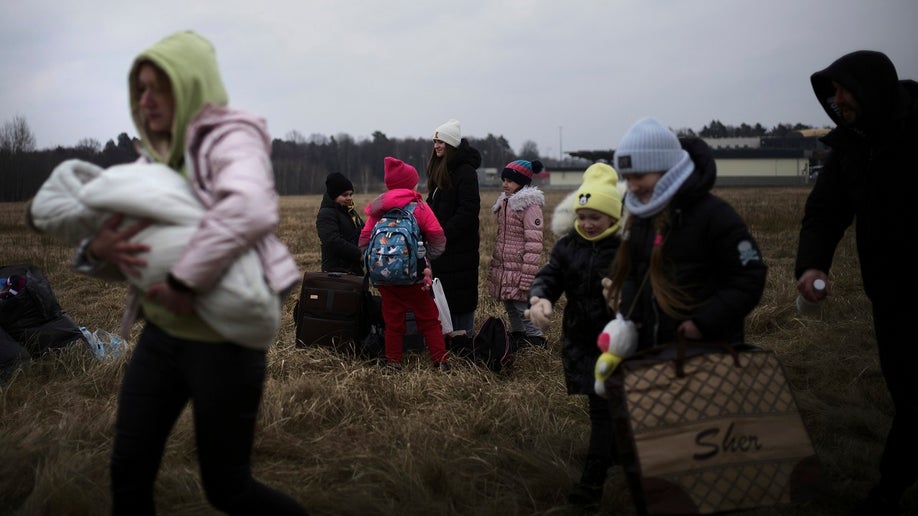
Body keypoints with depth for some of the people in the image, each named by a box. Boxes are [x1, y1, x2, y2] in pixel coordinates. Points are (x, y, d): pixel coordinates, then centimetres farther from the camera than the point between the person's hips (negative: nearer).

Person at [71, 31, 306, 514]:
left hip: (222, 341, -7)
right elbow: (108, 255, 9)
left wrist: (184, 281, -32)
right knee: (129, 471, 9)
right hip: (162, 335, 7)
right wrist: (98, 250, -14)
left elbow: (251, 208, -35)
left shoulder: (230, 139, -12)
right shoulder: (158, 158, 9)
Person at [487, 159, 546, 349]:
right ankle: (517, 338, 28)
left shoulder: (530, 205, -14)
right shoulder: (504, 202, 14)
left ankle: (536, 341, 6)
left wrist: (527, 278, -22)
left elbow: (534, 244, -19)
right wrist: (494, 267, 21)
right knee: (510, 308, 16)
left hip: (519, 270, -9)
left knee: (523, 308, -5)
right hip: (503, 269, 9)